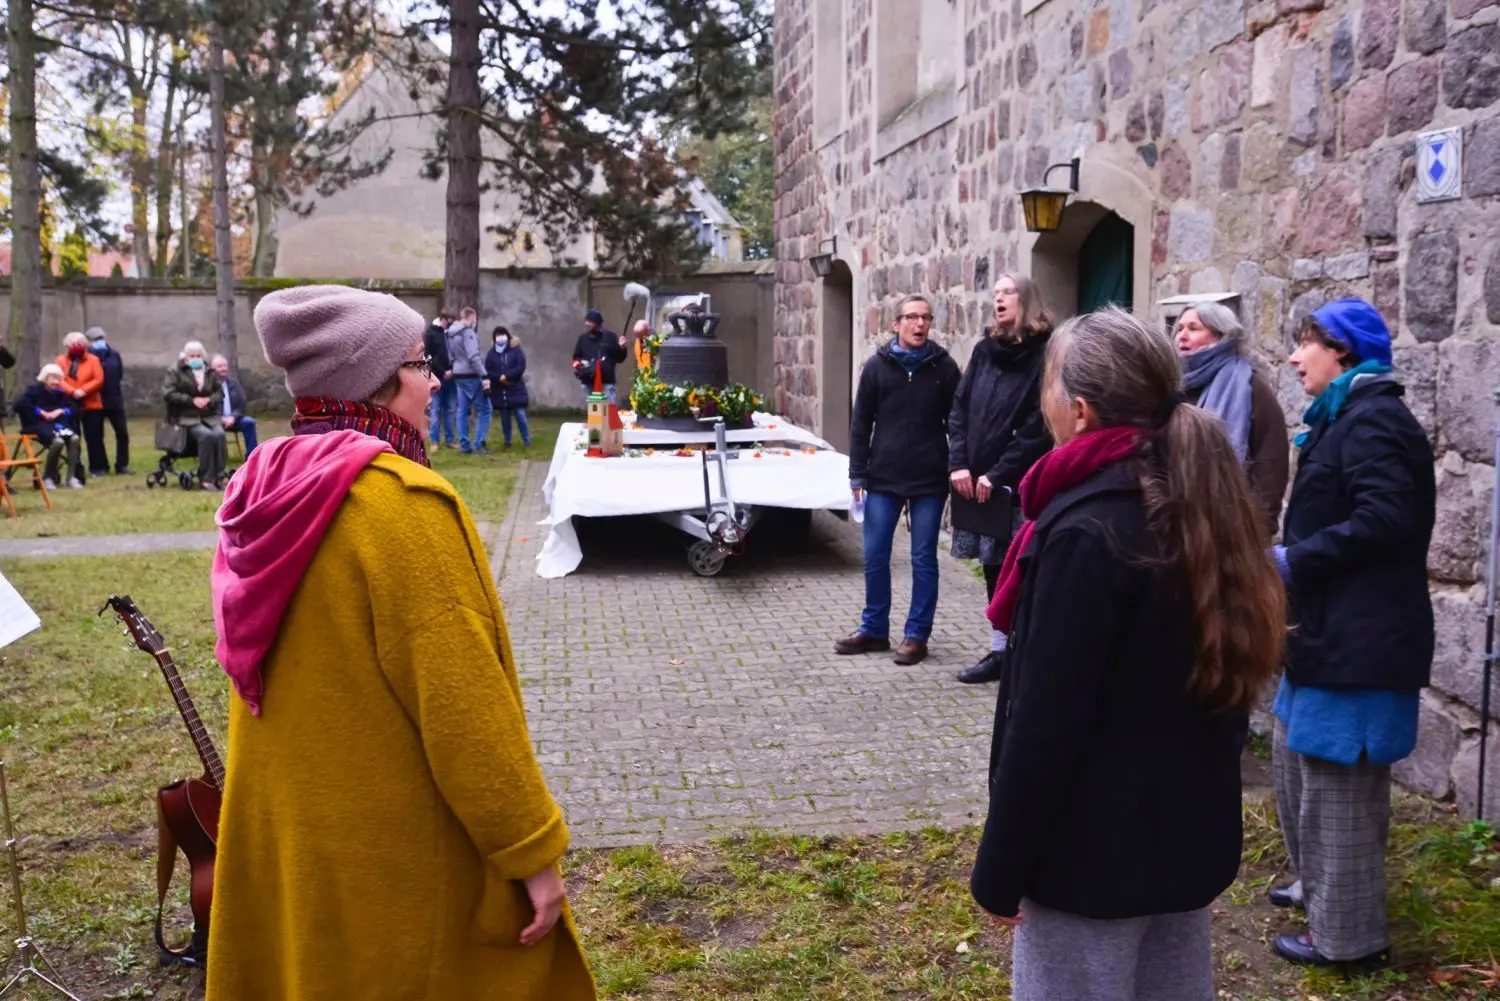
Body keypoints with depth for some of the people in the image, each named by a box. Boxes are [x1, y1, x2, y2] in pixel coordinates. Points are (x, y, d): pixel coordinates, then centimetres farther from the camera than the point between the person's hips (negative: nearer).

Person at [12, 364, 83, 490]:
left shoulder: (60, 393, 15)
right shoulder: (34, 390, -1)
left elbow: (76, 409, 13)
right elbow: (18, 405, -15)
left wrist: (61, 411, -5)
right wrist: (40, 412, -15)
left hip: (57, 423, 5)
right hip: (38, 424, -5)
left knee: (74, 438, -27)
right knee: (58, 441, -35)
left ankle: (71, 477, -20)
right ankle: (47, 477, -14)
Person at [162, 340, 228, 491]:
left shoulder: (211, 372, 13)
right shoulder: (175, 372, 4)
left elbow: (220, 392, 14)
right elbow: (168, 393, -6)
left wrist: (209, 400, -9)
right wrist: (192, 400, -15)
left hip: (210, 416, 3)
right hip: (187, 417, -3)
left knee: (219, 434, -29)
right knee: (206, 435, -31)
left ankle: (218, 476, -22)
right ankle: (206, 478, -24)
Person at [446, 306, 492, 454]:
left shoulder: (452, 333, 13)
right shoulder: (468, 332, -15)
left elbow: (451, 356, 17)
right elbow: (474, 356, -22)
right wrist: (484, 375, -24)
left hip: (458, 375, 9)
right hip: (470, 375, -9)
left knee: (463, 410, 10)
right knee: (483, 409, -2)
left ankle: (464, 445, 11)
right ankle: (479, 444, -5)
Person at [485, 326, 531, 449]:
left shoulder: (516, 350, 0)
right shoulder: (492, 353, 6)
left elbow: (520, 367, -10)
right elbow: (487, 371, -1)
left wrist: (506, 376, -16)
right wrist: (499, 378, -16)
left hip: (516, 390, -2)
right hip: (499, 392, 3)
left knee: (520, 415, -6)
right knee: (504, 418, 9)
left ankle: (527, 441, 3)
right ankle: (507, 442, 19)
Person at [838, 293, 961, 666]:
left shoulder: (944, 366, 0)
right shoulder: (877, 365, 3)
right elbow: (861, 423, 5)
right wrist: (858, 474, 1)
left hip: (930, 481, -2)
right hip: (883, 478, 2)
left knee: (923, 560, 5)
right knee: (874, 557, 7)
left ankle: (916, 635, 15)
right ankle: (874, 629, 22)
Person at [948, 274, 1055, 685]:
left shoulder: (1045, 354, -7)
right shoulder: (984, 351, 13)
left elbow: (1038, 427, -13)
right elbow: (960, 408, 11)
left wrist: (997, 475, -14)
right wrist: (959, 464, -3)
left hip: (1020, 484, -6)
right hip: (978, 481, 6)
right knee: (994, 569, 12)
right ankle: (1000, 651, 21)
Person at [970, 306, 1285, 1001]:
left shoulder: (1084, 534, -23)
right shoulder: (1199, 506, 3)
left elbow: (1046, 724, -22)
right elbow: (1228, 678, 11)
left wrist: (1000, 871, -13)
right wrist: (1194, 802, 21)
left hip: (1093, 850, -8)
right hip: (1190, 834, 8)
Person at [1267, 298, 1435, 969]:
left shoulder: (1374, 420, -17)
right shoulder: (1346, 418, 16)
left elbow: (1384, 519, -27)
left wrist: (1293, 562, -21)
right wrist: (1291, 558, 8)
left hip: (1358, 639, -11)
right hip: (1328, 630, 11)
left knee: (1339, 781, -1)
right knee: (1296, 755, 21)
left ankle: (1346, 932, 12)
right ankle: (1319, 883, 38)